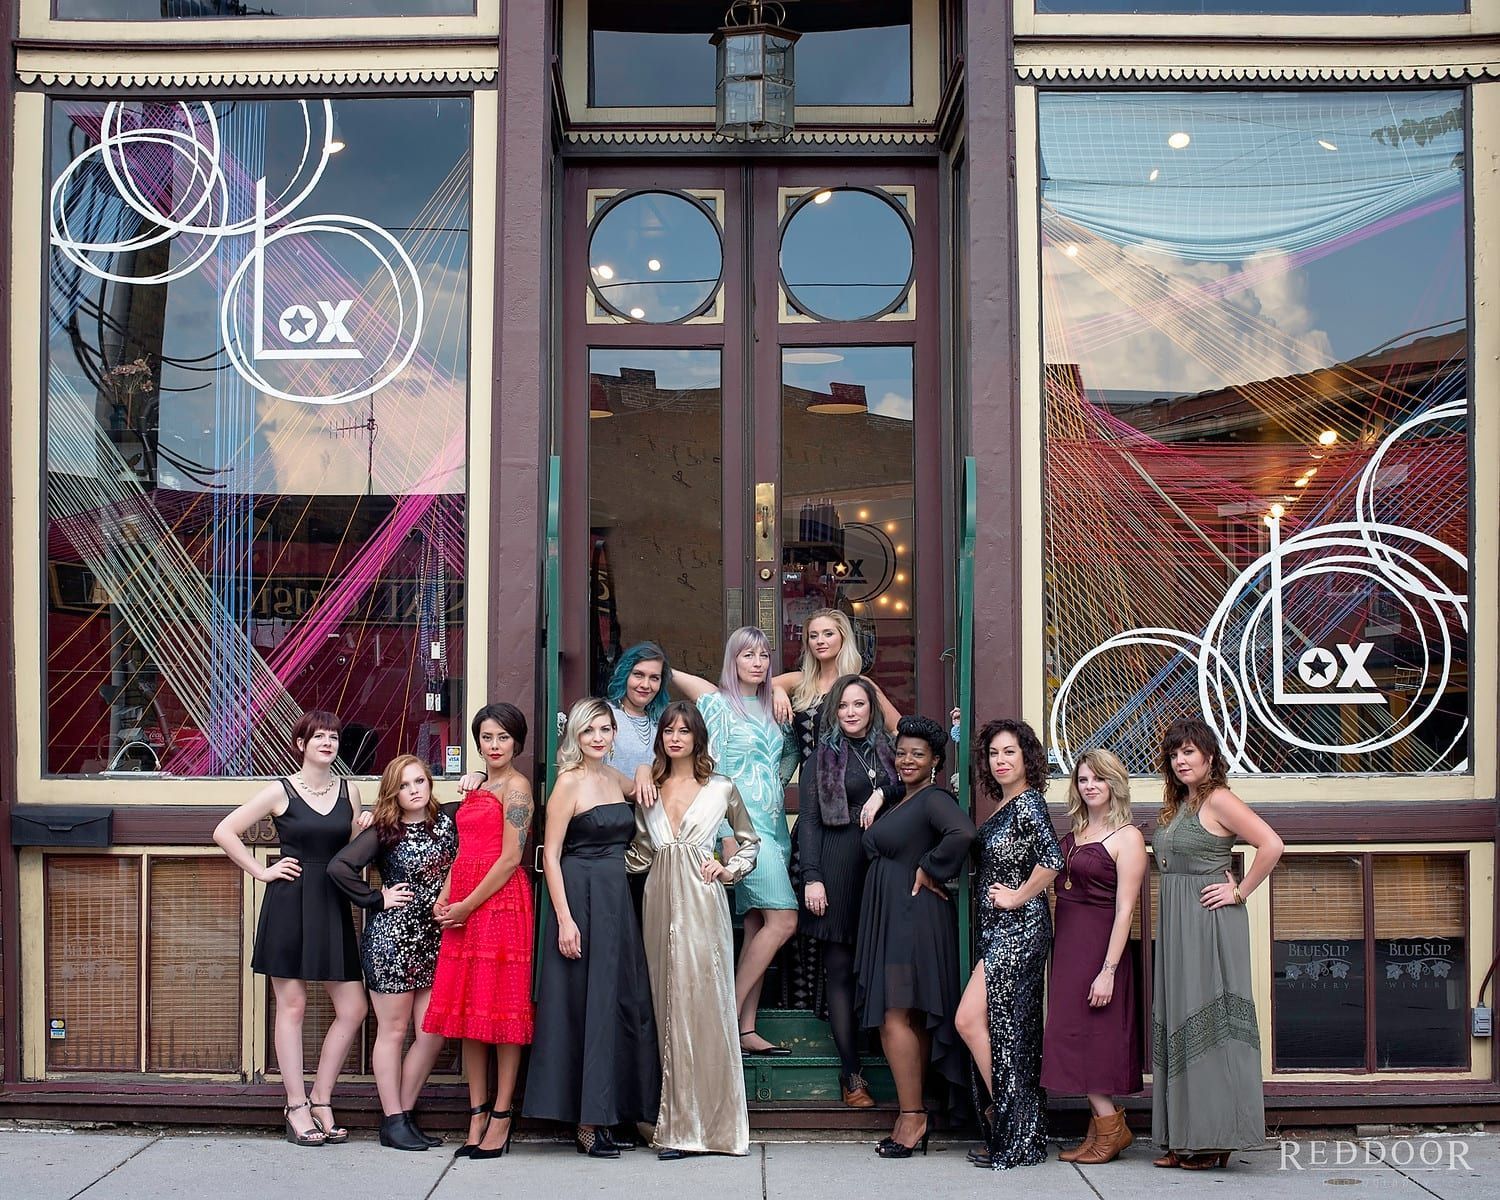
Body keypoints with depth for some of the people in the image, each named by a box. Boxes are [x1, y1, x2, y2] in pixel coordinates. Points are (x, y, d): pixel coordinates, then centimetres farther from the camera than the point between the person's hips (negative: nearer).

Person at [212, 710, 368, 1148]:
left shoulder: (348, 791, 10)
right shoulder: (281, 791, -2)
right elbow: (225, 832, 0)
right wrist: (261, 871, -3)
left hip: (333, 906, 4)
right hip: (288, 905, -4)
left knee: (353, 1008, 0)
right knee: (292, 1006, 1)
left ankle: (320, 1100, 13)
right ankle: (297, 1108, 9)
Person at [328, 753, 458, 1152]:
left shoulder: (448, 820, 7)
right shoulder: (384, 832, -6)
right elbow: (339, 867, -15)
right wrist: (376, 898, -11)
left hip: (435, 940, 5)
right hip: (391, 940, -5)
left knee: (433, 1033, 4)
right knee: (393, 1030, 3)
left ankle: (404, 1114, 17)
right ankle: (392, 1122, 11)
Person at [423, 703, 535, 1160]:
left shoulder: (516, 786, -6)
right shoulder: (478, 787, 19)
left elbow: (511, 857, -13)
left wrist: (467, 905, -13)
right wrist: (444, 897, 5)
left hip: (502, 901, -8)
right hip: (463, 908, 8)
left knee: (500, 1007, -5)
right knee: (467, 1008, 7)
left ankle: (500, 1120, 0)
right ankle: (477, 1117, 12)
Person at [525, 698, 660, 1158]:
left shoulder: (616, 779, 12)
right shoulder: (569, 782, -7)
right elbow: (550, 855, -10)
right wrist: (564, 919, -17)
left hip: (617, 899, 7)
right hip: (580, 898, -7)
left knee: (621, 1002, 7)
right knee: (587, 1003, -5)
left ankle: (603, 1115, 14)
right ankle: (586, 1124, 2)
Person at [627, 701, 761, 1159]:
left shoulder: (721, 789, 4)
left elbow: (750, 840, 15)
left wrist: (729, 870, -1)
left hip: (702, 903, -3)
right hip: (660, 903, 3)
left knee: (704, 1005, -5)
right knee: (669, 1007, 2)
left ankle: (707, 1123, 1)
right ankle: (677, 1125, 6)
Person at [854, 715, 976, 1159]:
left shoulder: (934, 800, -11)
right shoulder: (899, 802, 17)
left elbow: (963, 833, -29)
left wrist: (929, 870, -19)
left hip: (915, 918, -10)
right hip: (889, 919, 10)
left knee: (895, 1018, -12)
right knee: (912, 1021, 9)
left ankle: (912, 1118, -8)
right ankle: (913, 1118, 11)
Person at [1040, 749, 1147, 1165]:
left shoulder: (1127, 837, -10)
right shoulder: (1075, 832, 13)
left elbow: (1124, 910, -14)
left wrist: (1108, 970, -19)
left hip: (1097, 944, -8)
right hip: (1066, 942, 8)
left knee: (1083, 1037, -6)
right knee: (1074, 1036, 7)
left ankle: (1110, 1127, 6)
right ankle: (1101, 1130, 13)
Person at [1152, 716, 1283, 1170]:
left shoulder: (1218, 800, -10)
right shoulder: (1177, 804, 15)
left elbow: (1272, 845, -20)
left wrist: (1240, 891, -14)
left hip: (1210, 924, -9)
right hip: (1175, 924, 9)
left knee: (1207, 1021, -6)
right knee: (1179, 1024, 9)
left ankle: (1215, 1139, -1)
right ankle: (1184, 1138, 13)